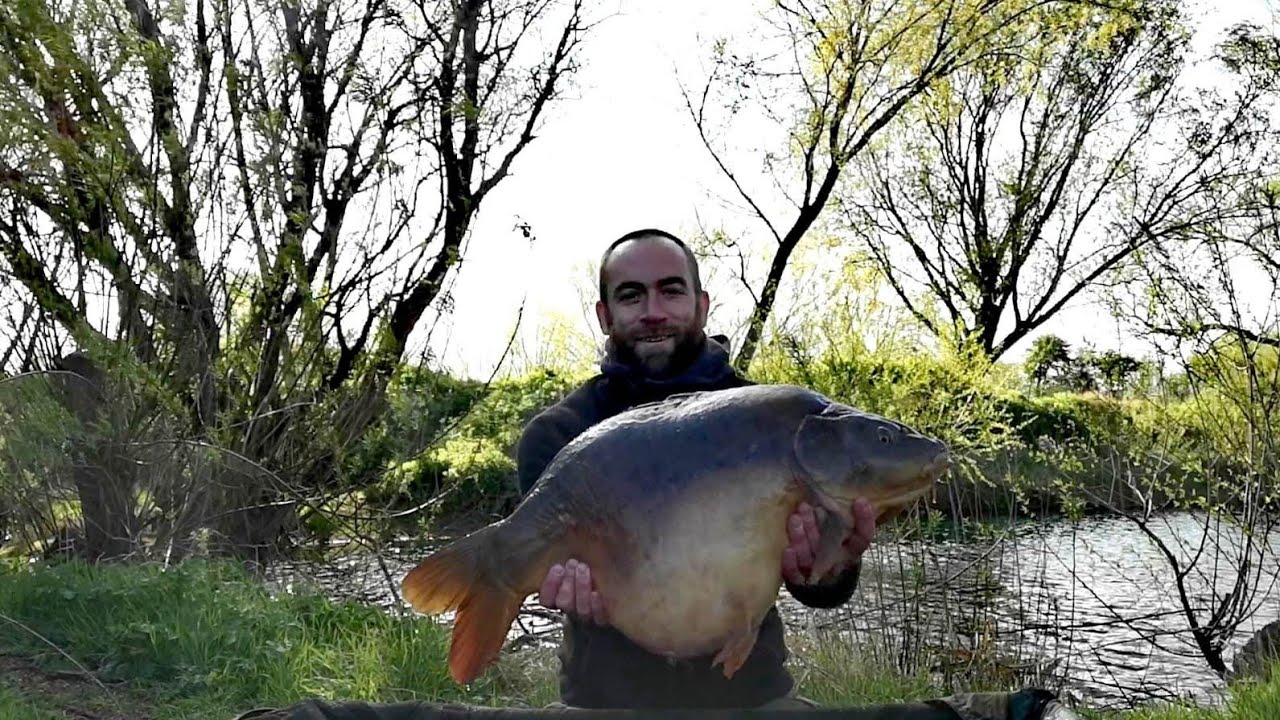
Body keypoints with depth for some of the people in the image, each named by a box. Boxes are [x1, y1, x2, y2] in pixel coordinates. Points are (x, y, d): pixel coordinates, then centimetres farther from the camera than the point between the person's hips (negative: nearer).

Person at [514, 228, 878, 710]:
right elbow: (554, 548, -16)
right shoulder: (555, 434, -3)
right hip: (609, 696, 0)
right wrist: (576, 583, -38)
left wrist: (831, 565, -31)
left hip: (750, 690, 1)